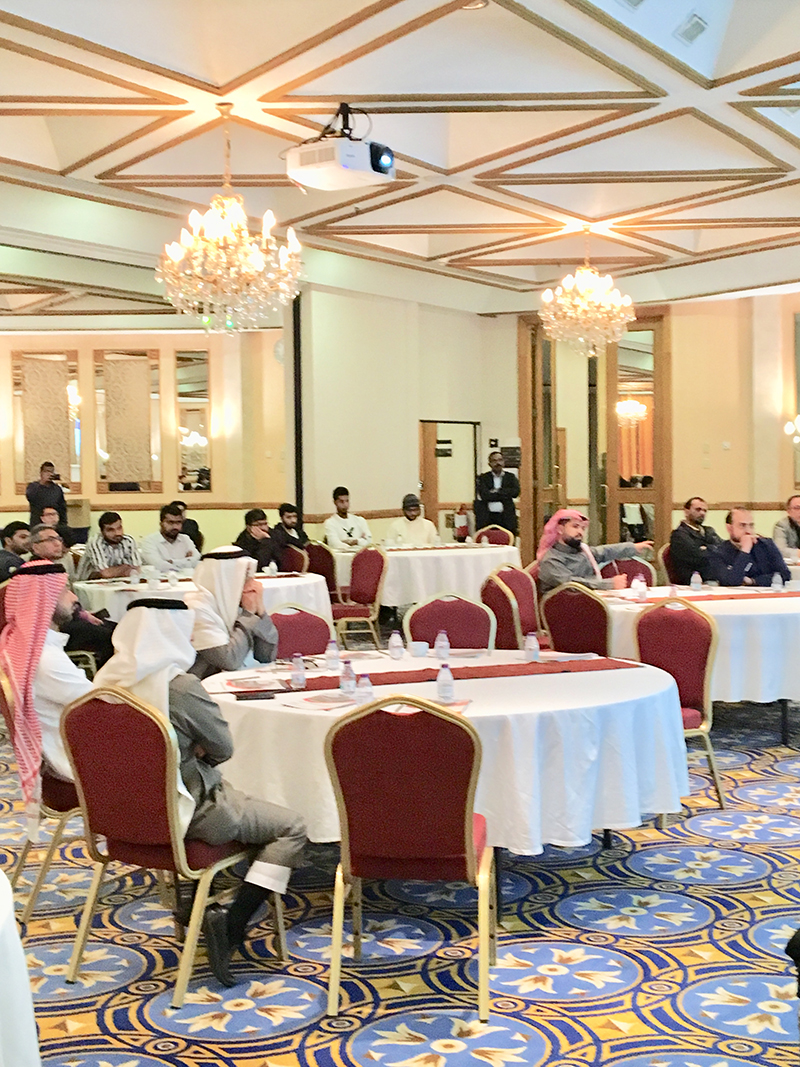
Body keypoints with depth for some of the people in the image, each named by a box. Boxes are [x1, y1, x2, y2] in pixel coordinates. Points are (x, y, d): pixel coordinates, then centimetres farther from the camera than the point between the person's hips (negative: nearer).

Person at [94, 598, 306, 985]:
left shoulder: (109, 678, -1)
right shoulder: (180, 685, -24)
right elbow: (223, 748, -11)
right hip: (187, 814, -8)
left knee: (227, 793, 34)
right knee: (290, 827, 2)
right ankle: (230, 926, -6)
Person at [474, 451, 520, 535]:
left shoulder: (510, 477, 13)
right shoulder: (483, 478, 8)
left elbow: (516, 492, -4)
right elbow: (484, 495, -9)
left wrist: (498, 491, -6)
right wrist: (504, 495, -5)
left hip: (507, 519, 1)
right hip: (488, 518, -1)